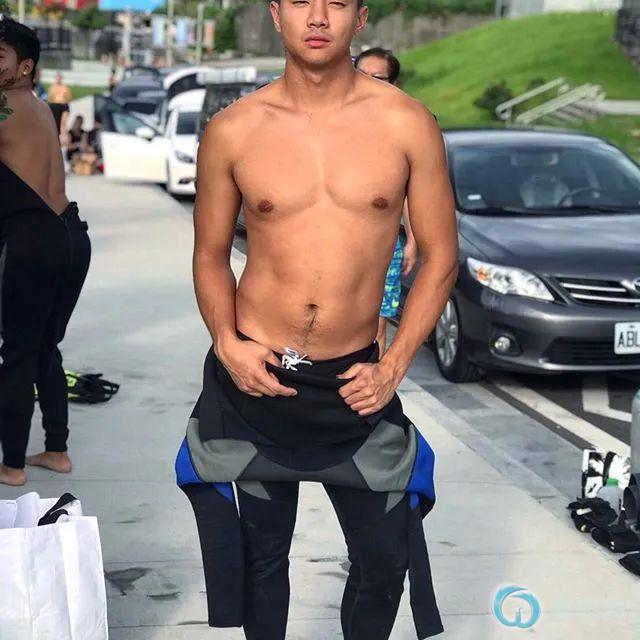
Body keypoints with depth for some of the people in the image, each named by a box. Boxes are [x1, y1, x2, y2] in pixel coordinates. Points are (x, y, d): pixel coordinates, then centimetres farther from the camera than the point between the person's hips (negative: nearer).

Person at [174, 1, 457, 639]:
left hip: (355, 380, 0)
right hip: (254, 376, 0)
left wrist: (393, 367, -6)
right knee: (261, 549, 15)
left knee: (385, 557, 8)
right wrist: (227, 343, -9)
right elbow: (210, 254, 7)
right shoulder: (231, 131, -4)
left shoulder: (407, 125, -6)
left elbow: (440, 256, 0)